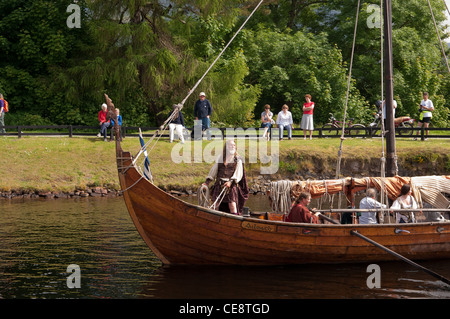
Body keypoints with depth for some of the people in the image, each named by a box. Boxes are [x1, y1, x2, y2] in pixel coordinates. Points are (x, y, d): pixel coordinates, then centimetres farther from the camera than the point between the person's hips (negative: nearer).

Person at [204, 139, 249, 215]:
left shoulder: (238, 159, 6)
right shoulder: (220, 157, 14)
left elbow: (238, 173, -2)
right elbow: (213, 170, 16)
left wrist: (231, 181, -18)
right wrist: (207, 182, 7)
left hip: (231, 185, -2)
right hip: (219, 185, 2)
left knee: (232, 205, -14)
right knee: (215, 206, -4)